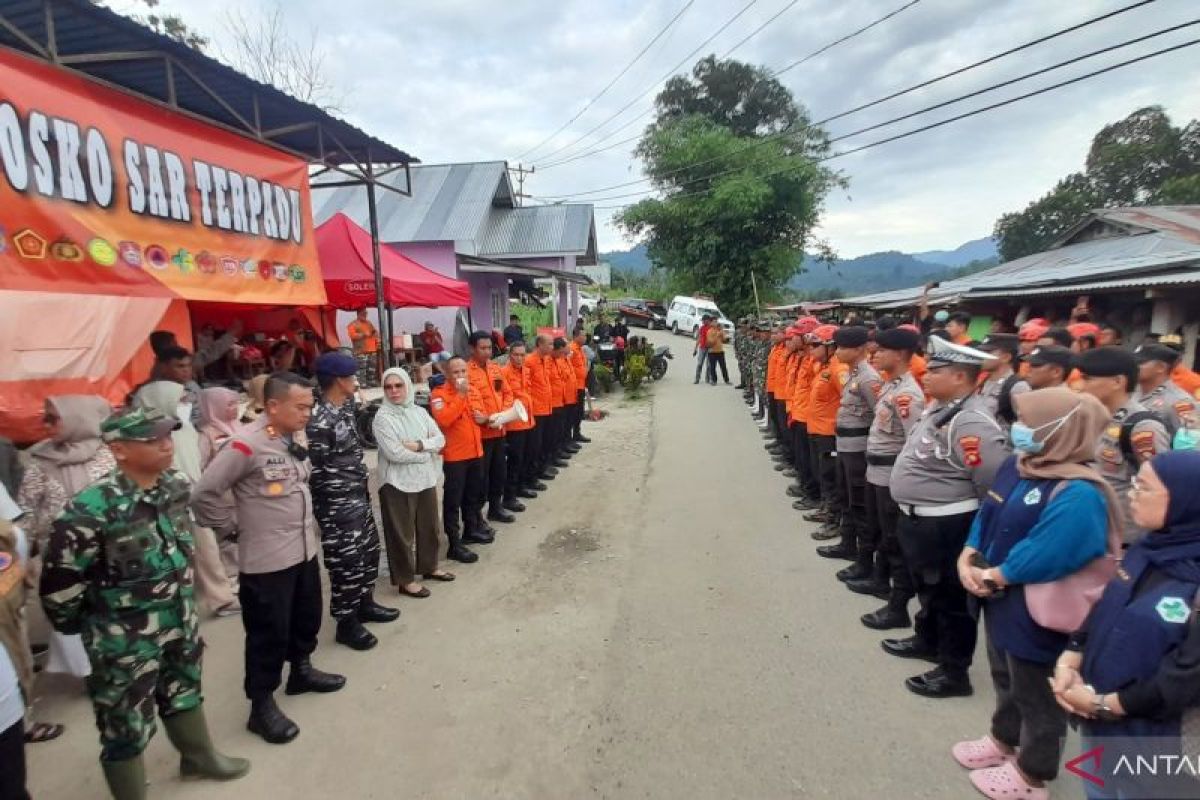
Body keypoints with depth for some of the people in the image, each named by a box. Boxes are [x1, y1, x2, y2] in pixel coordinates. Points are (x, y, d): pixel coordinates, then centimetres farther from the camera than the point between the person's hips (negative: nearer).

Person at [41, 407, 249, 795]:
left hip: (180, 621, 7)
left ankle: (197, 756, 52)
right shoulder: (91, 510, -28)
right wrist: (79, 625, -3)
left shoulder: (177, 485, -7)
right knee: (126, 726, 13)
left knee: (184, 693, 28)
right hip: (125, 639, -6)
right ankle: (131, 792, 36)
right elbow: (58, 584, -18)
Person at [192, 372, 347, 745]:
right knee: (268, 634, 5)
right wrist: (235, 525, -11)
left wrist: (307, 522, 11)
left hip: (305, 551, 8)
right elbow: (203, 494, -19)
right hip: (266, 560, -8)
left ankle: (301, 671, 45)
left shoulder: (295, 440, 5)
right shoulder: (246, 445, -21)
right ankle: (262, 706, 23)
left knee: (307, 618, 23)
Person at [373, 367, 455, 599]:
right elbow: (394, 453, -20)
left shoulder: (420, 412, 5)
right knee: (402, 532, 5)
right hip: (398, 483, -6)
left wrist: (419, 445, -18)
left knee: (429, 526, 18)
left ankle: (429, 567, 37)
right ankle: (405, 580, 19)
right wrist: (427, 453, -11)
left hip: (426, 479, 6)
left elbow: (440, 439, 0)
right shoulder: (382, 417, -12)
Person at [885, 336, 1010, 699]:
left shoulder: (971, 424, -27)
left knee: (951, 598, 7)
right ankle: (927, 640, 47)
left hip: (945, 527, -10)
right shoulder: (939, 407, 5)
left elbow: (997, 485, -25)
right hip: (919, 519, 10)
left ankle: (954, 671, 22)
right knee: (928, 588, 27)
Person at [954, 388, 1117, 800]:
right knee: (1005, 679, 28)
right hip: (1000, 601, 8)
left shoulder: (1078, 495, -28)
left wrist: (990, 576, -19)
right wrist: (968, 556, -8)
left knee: (1036, 694, 15)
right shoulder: (1017, 464, 0)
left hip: (1035, 614, -8)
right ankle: (1003, 740, 51)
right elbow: (986, 515, 6)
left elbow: (1043, 557, -31)